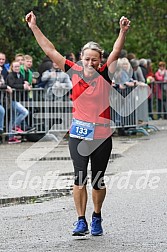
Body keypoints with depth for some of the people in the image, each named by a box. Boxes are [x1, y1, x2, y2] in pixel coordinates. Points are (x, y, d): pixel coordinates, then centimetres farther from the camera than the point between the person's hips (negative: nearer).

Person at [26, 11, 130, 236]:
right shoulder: (74, 72, 2)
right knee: (79, 179, -10)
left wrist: (123, 32, -27)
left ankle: (97, 218, 28)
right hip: (78, 135, 0)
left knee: (98, 181, 9)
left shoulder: (105, 75, 0)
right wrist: (34, 27, 1)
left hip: (102, 136, 0)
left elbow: (116, 53, -11)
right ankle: (81, 221, -4)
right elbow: (50, 51, 3)